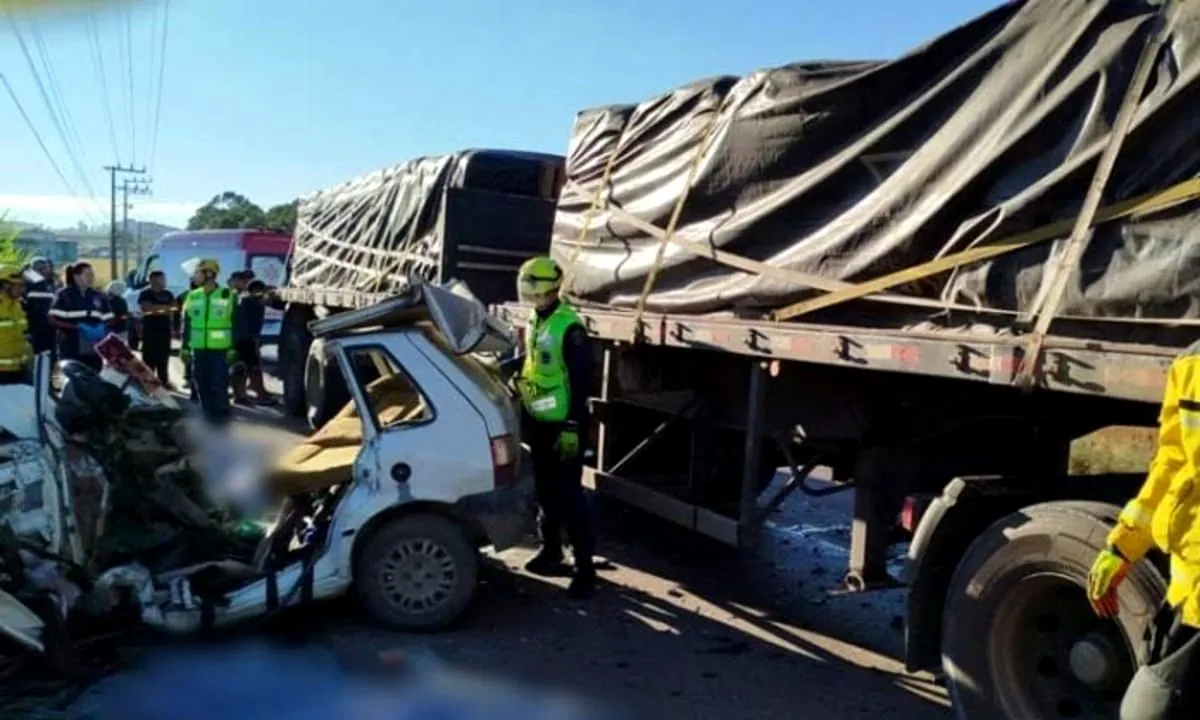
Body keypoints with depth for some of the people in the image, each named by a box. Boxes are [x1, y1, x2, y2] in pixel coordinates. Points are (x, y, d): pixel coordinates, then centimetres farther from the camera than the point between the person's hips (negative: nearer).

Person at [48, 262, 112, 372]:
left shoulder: (99, 296, 13)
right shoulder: (64, 295, -1)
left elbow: (108, 321, 14)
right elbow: (54, 320, -8)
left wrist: (103, 329, -7)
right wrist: (77, 327, -19)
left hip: (94, 350, 4)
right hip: (71, 351, -4)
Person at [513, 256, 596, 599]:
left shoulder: (569, 327, -17)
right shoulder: (533, 321, 9)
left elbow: (581, 380, -18)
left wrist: (573, 427, -20)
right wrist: (524, 414, 19)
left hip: (562, 425, -8)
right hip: (538, 422, 8)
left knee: (569, 494, -5)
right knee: (545, 490, 17)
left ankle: (585, 565, 3)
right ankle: (551, 549, 32)